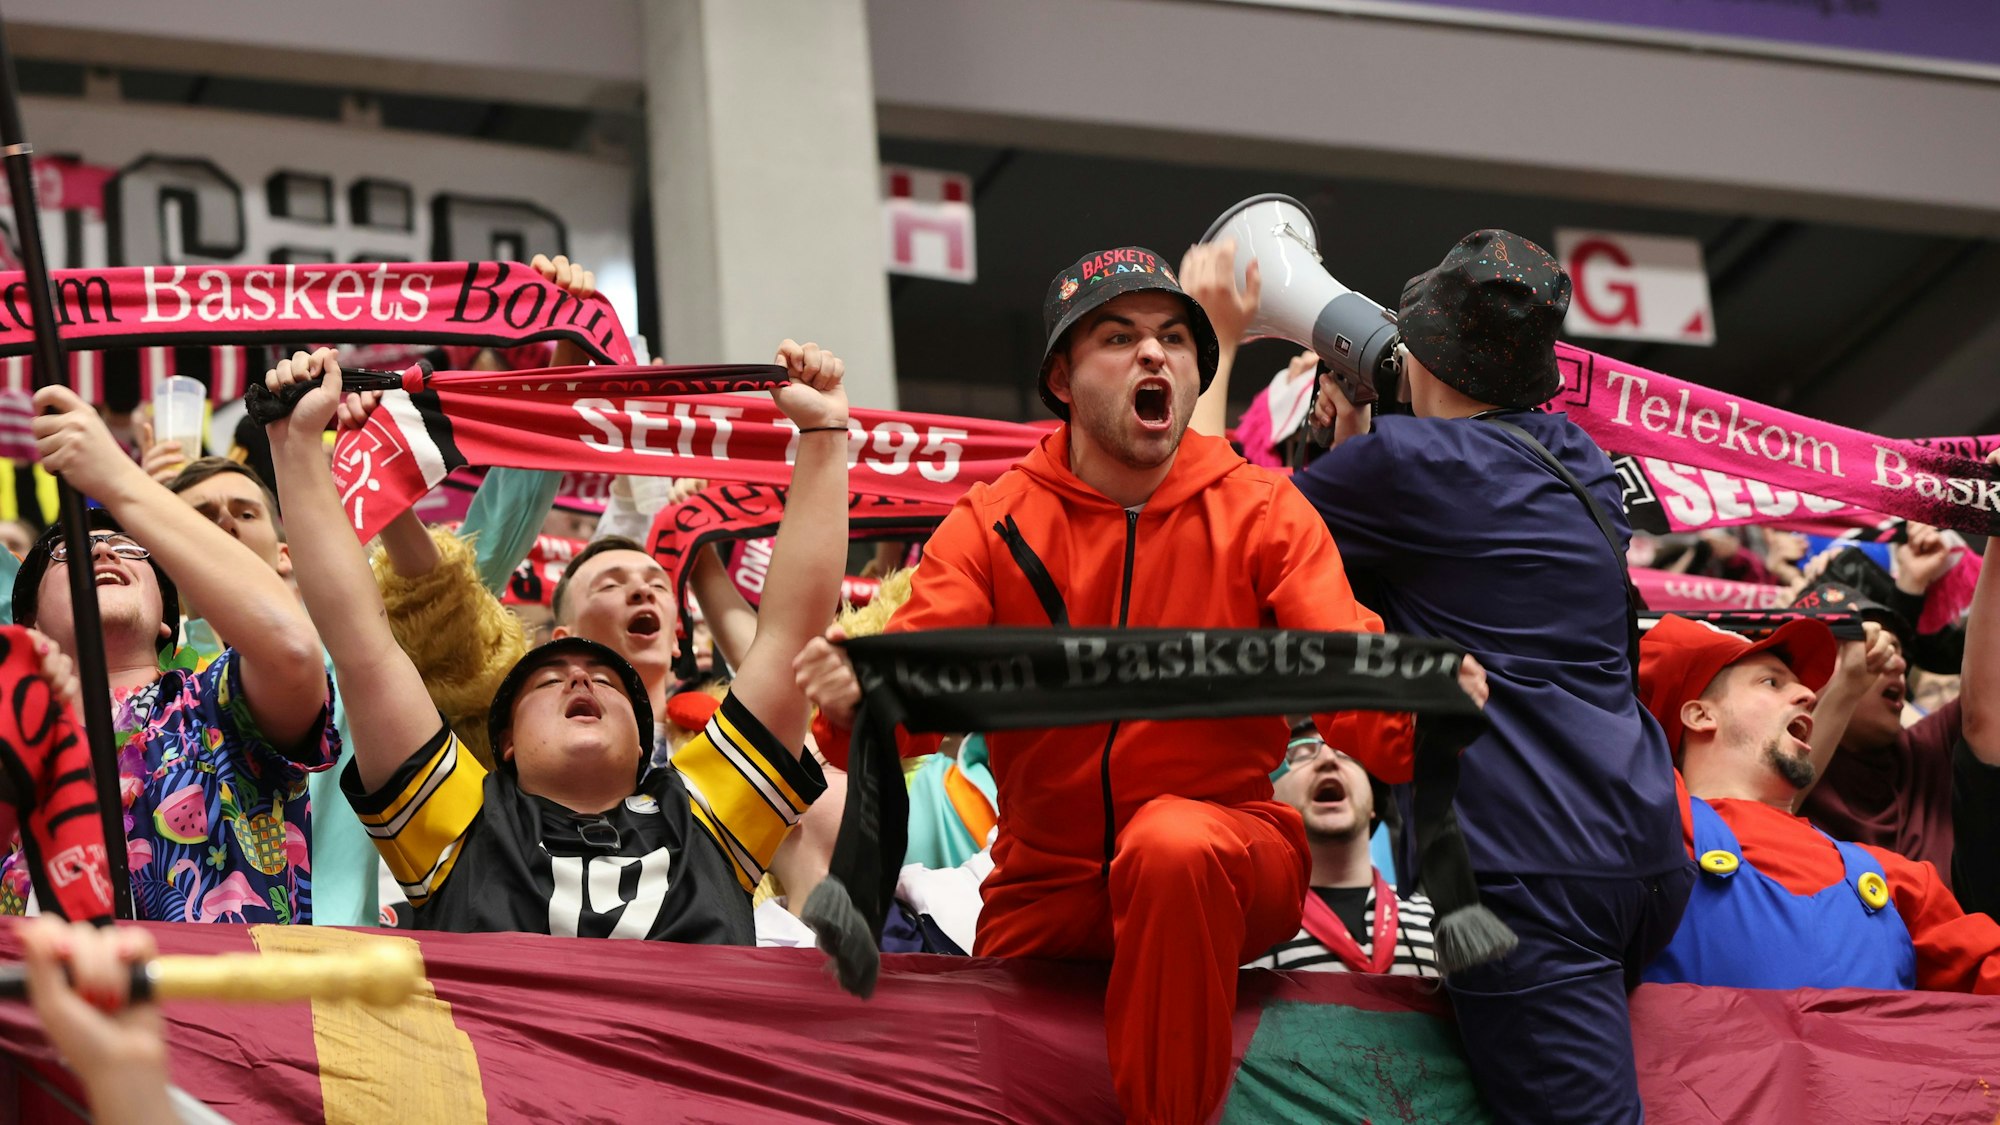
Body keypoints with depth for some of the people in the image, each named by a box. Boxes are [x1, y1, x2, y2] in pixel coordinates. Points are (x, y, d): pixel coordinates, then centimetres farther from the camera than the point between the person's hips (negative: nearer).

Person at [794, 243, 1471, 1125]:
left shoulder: (1262, 514, -3)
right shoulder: (992, 526, -1)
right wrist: (854, 705, -38)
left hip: (1231, 864, -2)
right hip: (1047, 881, 3)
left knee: (1176, 841, -34)